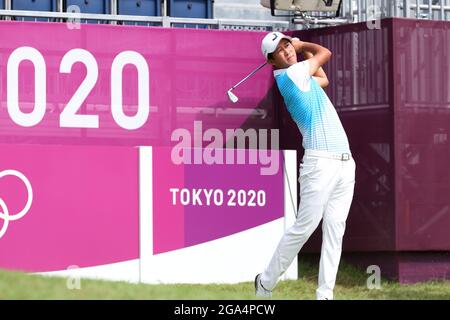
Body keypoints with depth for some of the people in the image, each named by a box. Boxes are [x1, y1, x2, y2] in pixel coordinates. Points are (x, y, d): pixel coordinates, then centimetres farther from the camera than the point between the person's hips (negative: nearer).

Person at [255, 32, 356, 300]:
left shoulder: (301, 76, 19)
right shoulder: (290, 75, -7)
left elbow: (323, 79, 40)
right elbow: (325, 53, 5)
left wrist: (302, 46, 35)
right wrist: (303, 46, 23)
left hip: (345, 163, 8)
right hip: (321, 163, -8)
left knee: (335, 231, 1)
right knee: (305, 226, -10)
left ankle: (325, 294, 0)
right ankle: (266, 283, 2)